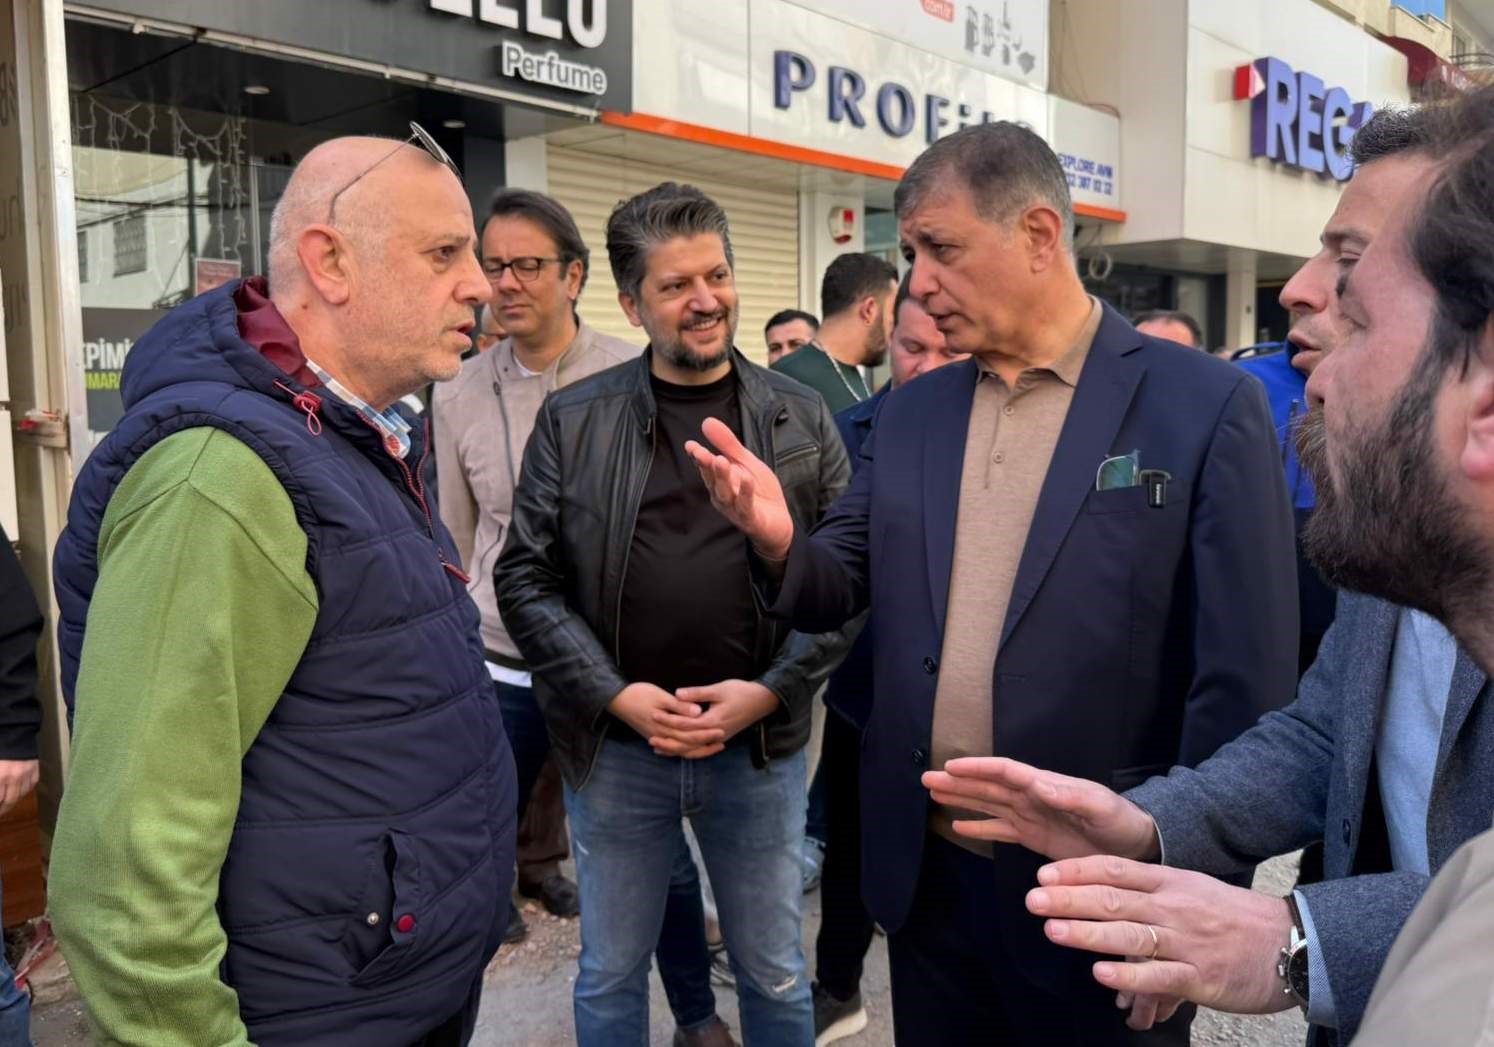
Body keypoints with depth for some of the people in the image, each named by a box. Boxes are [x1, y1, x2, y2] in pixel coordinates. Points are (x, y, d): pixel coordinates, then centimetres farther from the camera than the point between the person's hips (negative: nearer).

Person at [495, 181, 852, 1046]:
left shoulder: (802, 418, 1)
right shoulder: (573, 421, -1)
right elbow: (527, 578, -2)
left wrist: (768, 692, -11)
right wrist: (616, 696, -12)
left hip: (761, 745, 1)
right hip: (616, 745, 0)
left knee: (776, 975, 17)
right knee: (611, 974, 18)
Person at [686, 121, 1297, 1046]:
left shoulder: (1207, 406, -10)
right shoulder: (909, 415, 6)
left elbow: (1245, 683, -10)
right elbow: (842, 590, 7)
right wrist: (781, 542, -14)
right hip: (924, 875, 5)